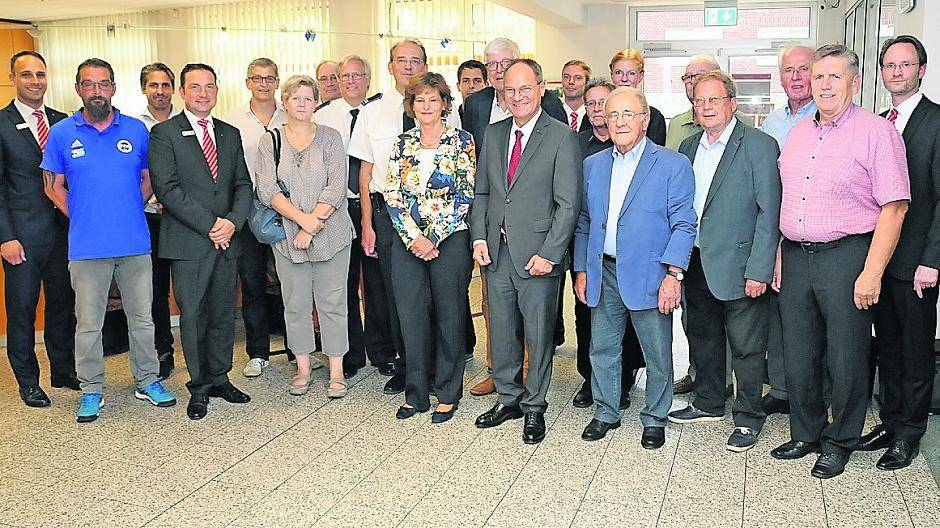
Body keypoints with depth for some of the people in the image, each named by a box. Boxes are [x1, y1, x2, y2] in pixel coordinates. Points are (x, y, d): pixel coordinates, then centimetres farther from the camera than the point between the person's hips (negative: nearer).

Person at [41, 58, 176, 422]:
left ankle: (148, 381, 25)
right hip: (86, 247, -1)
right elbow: (54, 187, 7)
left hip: (135, 243, 1)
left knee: (142, 318, 10)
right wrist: (82, 218, 0)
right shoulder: (62, 133, 2)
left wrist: (129, 213, 4)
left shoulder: (137, 130, 4)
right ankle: (91, 390, 20)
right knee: (88, 323, 7)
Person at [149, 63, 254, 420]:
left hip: (227, 241, 4)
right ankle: (199, 386, 16)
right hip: (188, 242, -4)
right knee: (193, 316, 3)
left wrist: (233, 221, -9)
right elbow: (167, 188, -11)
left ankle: (219, 378, 23)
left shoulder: (230, 134, 14)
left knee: (223, 313, 10)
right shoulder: (164, 134, -2)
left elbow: (243, 184, 10)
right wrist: (209, 225, -14)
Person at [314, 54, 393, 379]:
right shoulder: (323, 117, 2)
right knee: (344, 284, 8)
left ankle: (382, 352, 19)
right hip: (338, 206, 0)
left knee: (378, 282, 5)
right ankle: (351, 354, 20)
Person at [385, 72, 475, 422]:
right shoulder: (403, 144, 9)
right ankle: (415, 394, 19)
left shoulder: (461, 141, -1)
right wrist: (414, 237, -9)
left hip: (449, 240, -3)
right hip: (408, 242, 3)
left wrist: (433, 238, -12)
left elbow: (464, 196, -7)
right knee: (411, 316, 6)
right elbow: (392, 196, 4)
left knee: (449, 317, 4)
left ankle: (448, 395, 17)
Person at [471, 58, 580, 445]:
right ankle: (508, 398, 31)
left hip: (537, 255, -5)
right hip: (496, 253, 5)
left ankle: (534, 407, 22)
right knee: (501, 331, 14)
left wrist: (549, 254, -15)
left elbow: (568, 203, -10)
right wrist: (479, 238, 3)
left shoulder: (562, 138, -6)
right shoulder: (493, 135, 11)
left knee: (538, 335, 6)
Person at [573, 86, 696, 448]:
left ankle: (654, 419, 24)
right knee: (602, 349, 12)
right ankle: (605, 413, 29)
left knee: (657, 354, 6)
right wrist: (581, 269, 9)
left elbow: (683, 224, -7)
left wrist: (673, 274, -15)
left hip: (649, 275, -4)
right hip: (603, 273, 4)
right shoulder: (593, 165, 10)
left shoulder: (673, 165, -4)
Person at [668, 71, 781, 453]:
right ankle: (709, 403, 36)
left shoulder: (759, 145, -10)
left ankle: (748, 418, 18)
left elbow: (769, 212, -13)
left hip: (738, 265, -6)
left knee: (747, 348, 3)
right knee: (702, 339, 19)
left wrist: (758, 270, -17)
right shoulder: (688, 147, 10)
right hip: (695, 264, 7)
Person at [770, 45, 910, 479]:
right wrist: (779, 255, 9)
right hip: (795, 259, 6)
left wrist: (872, 272, -17)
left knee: (846, 358, 5)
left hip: (846, 256, -5)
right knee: (798, 356, 12)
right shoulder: (797, 134, 13)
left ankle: (840, 442, 23)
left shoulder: (876, 131, -7)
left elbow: (894, 207, -12)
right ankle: (806, 434, 30)